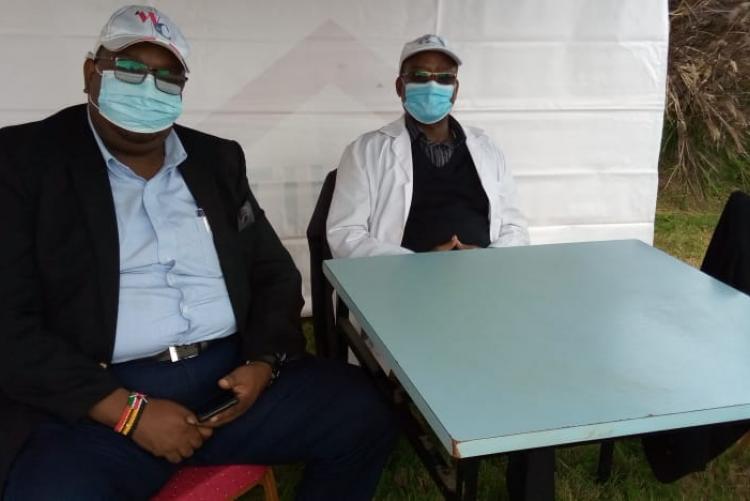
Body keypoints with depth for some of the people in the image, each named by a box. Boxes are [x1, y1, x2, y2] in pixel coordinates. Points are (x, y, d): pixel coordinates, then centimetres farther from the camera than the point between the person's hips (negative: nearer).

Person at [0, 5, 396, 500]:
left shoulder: (217, 158, 14)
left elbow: (275, 272, 16)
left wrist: (263, 363, -5)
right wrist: (129, 412, -16)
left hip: (232, 374, 5)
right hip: (99, 402, -4)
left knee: (364, 416, -10)